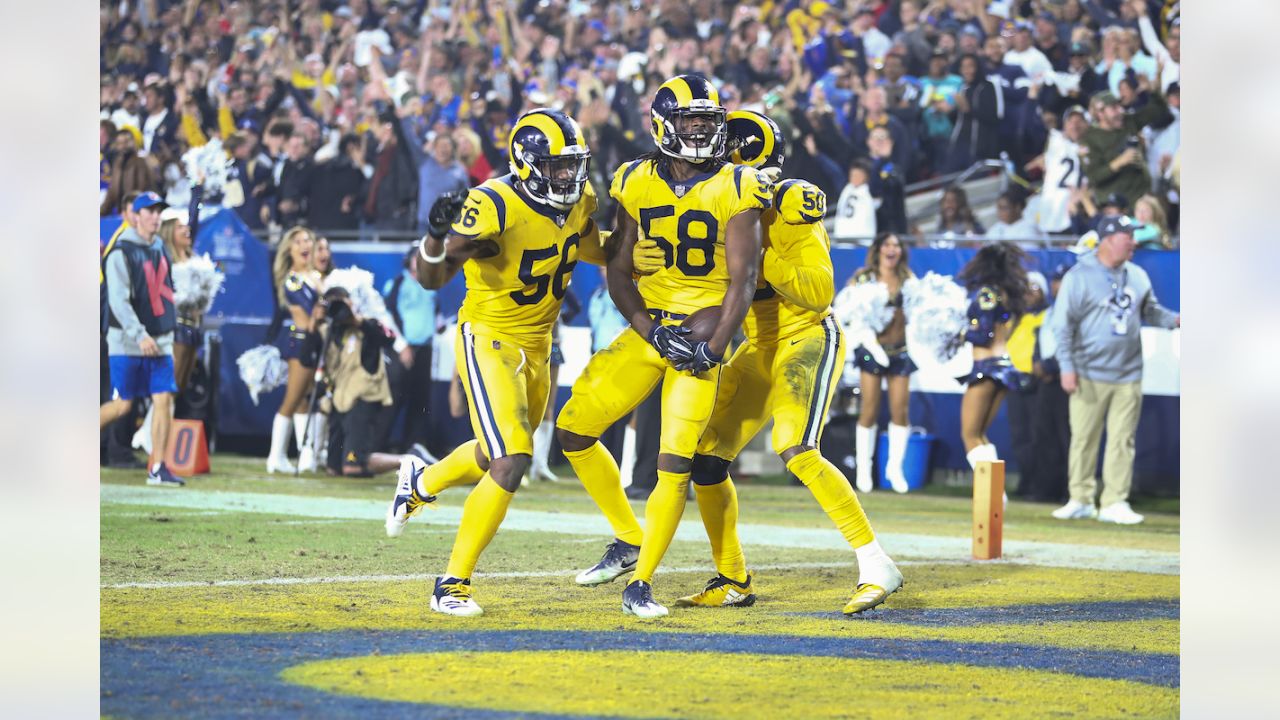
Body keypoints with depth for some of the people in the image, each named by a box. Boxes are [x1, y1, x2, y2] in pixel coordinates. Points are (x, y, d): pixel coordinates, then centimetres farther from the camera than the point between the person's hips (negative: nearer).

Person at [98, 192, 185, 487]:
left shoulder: (158, 251, 13)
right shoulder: (121, 253, -10)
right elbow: (118, 300, -18)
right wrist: (140, 335, -26)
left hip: (159, 343, 6)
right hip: (127, 343, -6)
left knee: (164, 400, -5)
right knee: (122, 405, -4)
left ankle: (157, 468, -4)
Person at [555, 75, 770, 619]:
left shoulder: (736, 190, -7)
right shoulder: (637, 184, 1)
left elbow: (742, 280, -9)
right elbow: (618, 271, 2)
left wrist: (713, 350, -20)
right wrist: (651, 331, -13)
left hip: (703, 331, -4)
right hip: (648, 326, 4)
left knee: (675, 464, -13)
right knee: (574, 430, 4)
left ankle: (641, 584, -3)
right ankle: (628, 539, 21)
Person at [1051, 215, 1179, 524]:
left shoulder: (1137, 277, 10)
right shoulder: (1079, 276, -6)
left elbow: (1151, 311, 19)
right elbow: (1065, 325, -6)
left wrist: (1175, 320, -2)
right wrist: (1067, 367, -11)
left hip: (1128, 377, 4)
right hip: (1090, 376, -4)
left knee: (1122, 441, 3)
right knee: (1084, 438, 1)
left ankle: (1114, 503, 7)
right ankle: (1081, 501, 11)